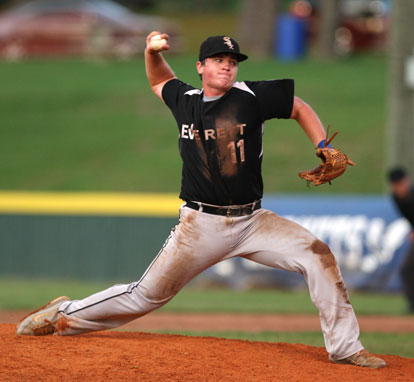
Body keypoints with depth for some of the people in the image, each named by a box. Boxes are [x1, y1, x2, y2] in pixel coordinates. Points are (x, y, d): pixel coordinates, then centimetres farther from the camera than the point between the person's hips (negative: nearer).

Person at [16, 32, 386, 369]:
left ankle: (344, 346, -9)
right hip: (201, 226, 0)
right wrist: (153, 52, 6)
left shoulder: (250, 97, -5)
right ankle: (65, 315, 18)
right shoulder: (186, 100, 4)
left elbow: (299, 108, 5)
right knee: (149, 294, 0)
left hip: (252, 221, 0)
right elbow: (160, 80, 26)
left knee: (318, 255, -18)